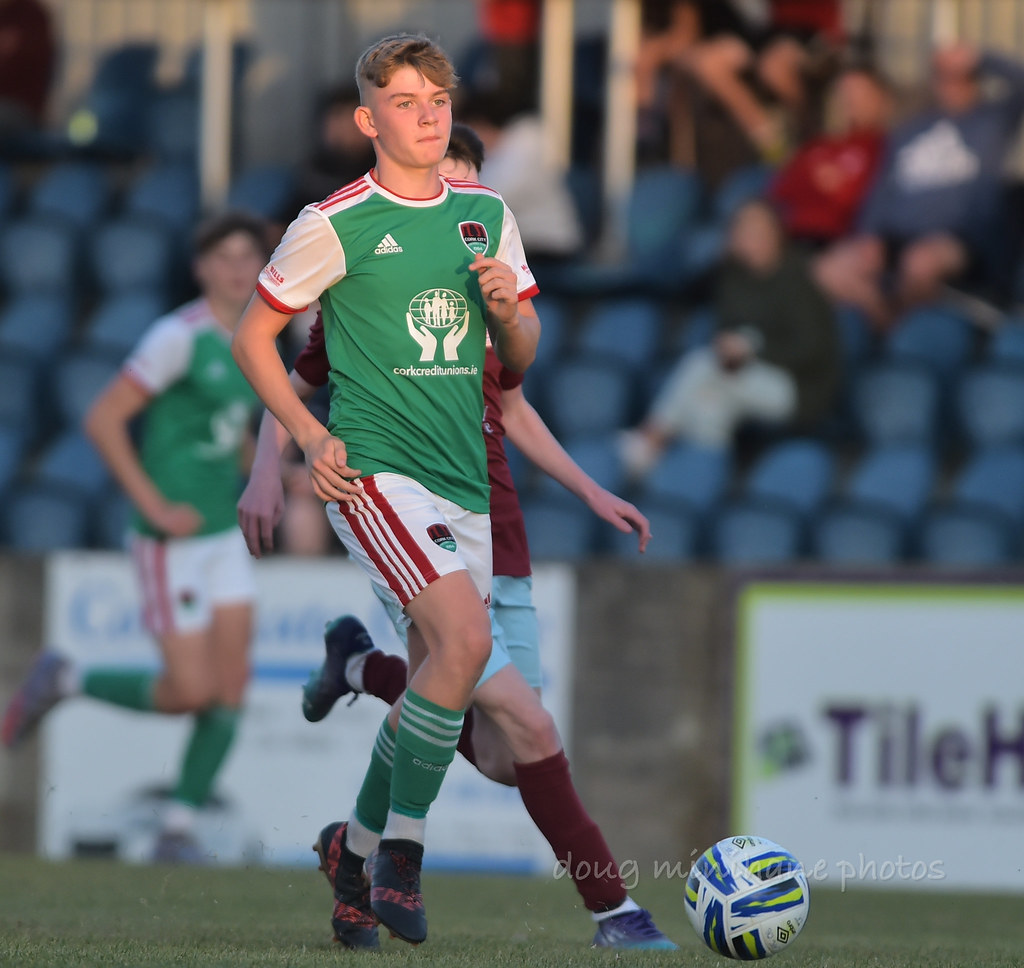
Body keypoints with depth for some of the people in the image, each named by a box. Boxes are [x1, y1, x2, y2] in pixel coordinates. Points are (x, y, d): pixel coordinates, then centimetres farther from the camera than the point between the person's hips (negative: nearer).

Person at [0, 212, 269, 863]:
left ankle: (180, 829, 8)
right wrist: (155, 506, -19)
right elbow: (103, 419, -18)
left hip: (226, 535, 7)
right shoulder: (180, 337, -16)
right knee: (191, 692, -7)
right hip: (173, 540, -7)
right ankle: (64, 683, 16)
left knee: (231, 686, -1)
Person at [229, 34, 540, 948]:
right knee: (466, 639, -23)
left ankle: (357, 858, 25)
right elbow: (252, 336, 3)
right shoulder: (337, 225, -5)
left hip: (462, 477, 6)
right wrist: (312, 436, -8)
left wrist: (509, 308, -6)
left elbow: (521, 356, 17)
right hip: (375, 470, -6)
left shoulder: (486, 214, 11)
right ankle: (400, 856, -11)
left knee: (438, 681, 7)